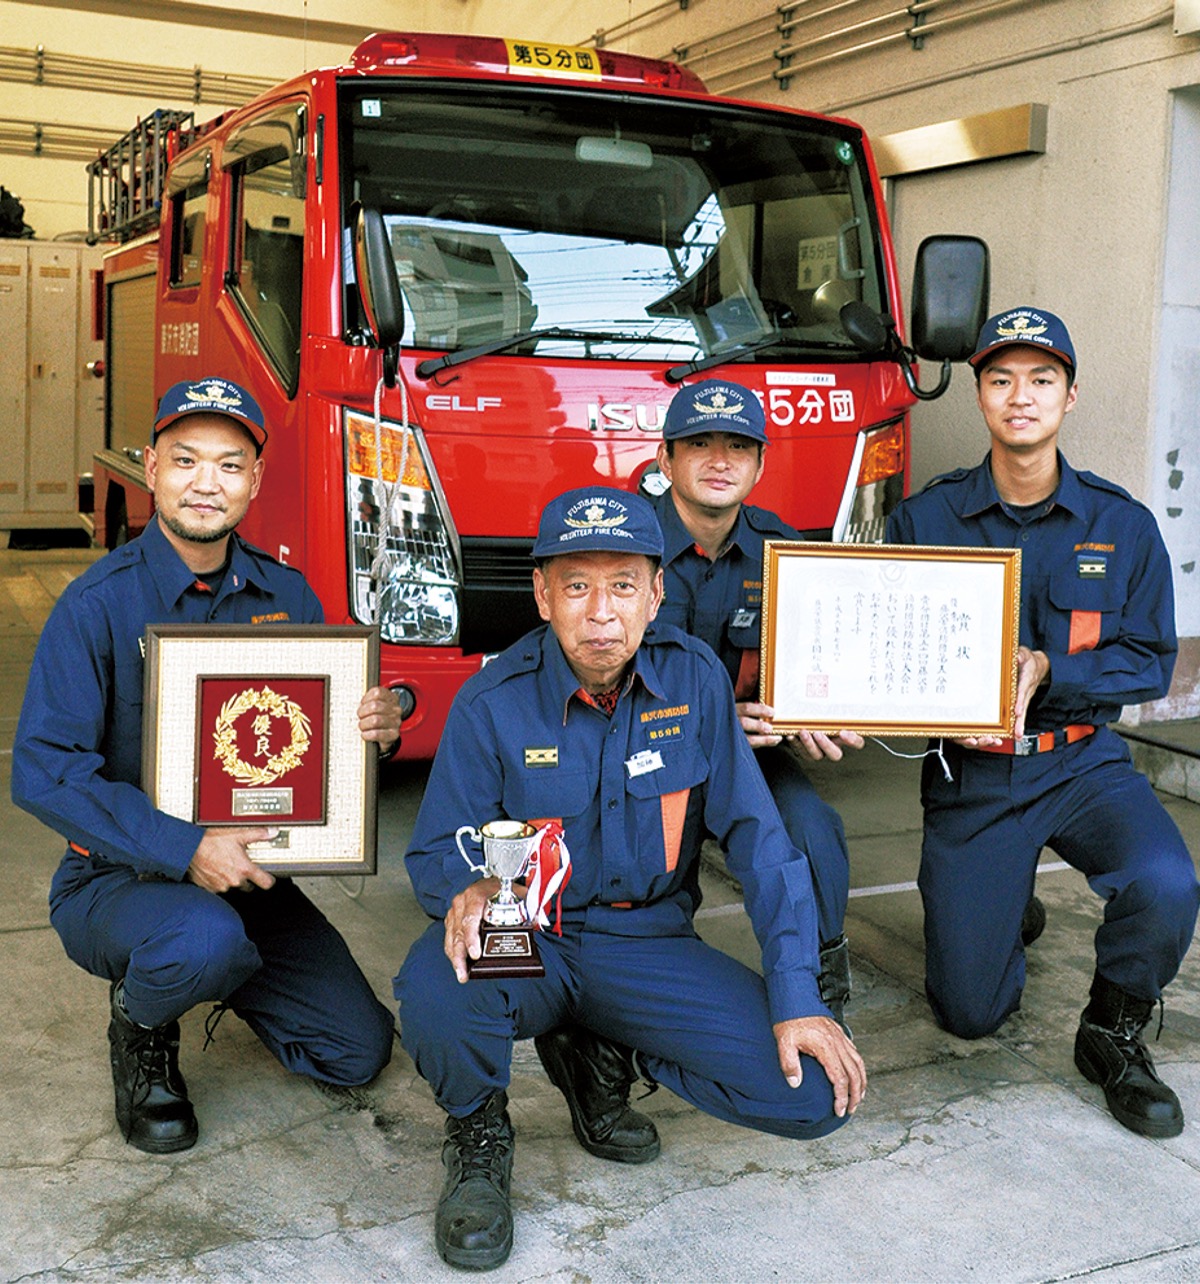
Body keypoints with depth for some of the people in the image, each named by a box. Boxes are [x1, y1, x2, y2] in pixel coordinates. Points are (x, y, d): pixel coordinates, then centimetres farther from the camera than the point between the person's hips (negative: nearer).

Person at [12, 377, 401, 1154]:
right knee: (205, 940, -38)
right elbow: (44, 774, -20)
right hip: (118, 878, -5)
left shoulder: (287, 596, 1)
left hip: (250, 875, 5)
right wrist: (185, 850, -28)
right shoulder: (99, 604, -14)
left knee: (359, 1050, 0)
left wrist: (375, 729, -17)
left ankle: (211, 970, 26)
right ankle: (141, 1026, 0)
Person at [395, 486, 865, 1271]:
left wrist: (797, 997, -14)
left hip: (650, 943, 2)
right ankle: (480, 1135, 0)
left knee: (818, 1094, -15)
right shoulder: (493, 703, -11)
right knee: (435, 993, -37)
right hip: (530, 940, -2)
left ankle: (602, 1056, 10)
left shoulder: (694, 679, -7)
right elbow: (437, 850, -6)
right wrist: (467, 892, -32)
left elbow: (757, 836, -7)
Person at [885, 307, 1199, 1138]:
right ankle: (1001, 914, 38)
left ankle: (1113, 1036, 1)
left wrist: (1047, 671, -19)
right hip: (969, 775, 0)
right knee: (969, 1014, 1)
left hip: (1082, 763, 1)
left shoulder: (1122, 525, -1)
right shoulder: (925, 521, -3)